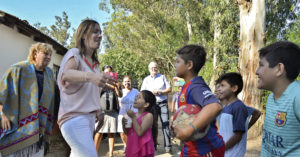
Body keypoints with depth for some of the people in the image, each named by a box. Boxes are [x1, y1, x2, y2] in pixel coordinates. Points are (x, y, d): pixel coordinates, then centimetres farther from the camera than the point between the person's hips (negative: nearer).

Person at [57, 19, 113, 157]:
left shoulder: (94, 62, 14)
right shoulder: (74, 54, -8)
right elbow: (66, 74, -30)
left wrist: (97, 111, 14)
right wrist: (90, 76, -49)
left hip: (90, 116, 8)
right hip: (74, 116, -8)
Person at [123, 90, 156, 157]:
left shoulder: (148, 115, -14)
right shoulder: (134, 114, 5)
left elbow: (140, 132, -25)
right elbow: (127, 132, 14)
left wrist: (133, 118, -20)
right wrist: (124, 124, -6)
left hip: (143, 150, -7)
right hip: (132, 149, 7)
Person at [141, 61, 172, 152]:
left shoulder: (162, 77, 9)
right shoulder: (146, 79, 10)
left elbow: (169, 89, 5)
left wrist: (161, 92, -12)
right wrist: (152, 93, -11)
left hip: (163, 103, -1)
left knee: (165, 124, -6)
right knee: (153, 125, 6)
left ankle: (167, 146, -3)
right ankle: (153, 145, 17)